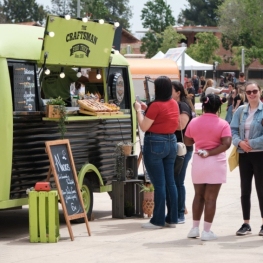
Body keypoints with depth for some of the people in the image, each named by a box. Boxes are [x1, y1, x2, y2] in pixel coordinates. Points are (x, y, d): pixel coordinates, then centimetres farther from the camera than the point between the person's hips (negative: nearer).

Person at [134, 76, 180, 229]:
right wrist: (147, 109, 15)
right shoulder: (174, 104, 6)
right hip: (171, 142, 7)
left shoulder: (156, 106, -16)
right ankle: (172, 219, 13)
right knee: (170, 182, 10)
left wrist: (139, 110, -2)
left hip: (155, 144, -7)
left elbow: (144, 127, -13)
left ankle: (158, 221, 1)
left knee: (159, 184, -4)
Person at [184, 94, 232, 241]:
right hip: (216, 162, -3)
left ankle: (195, 229, 18)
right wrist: (210, 152, -14)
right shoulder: (223, 124, -9)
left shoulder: (194, 122, 1)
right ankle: (207, 232, 0)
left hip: (198, 161, 3)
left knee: (199, 195, 16)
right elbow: (226, 144, -20)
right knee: (210, 198, -1)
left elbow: (187, 142, 10)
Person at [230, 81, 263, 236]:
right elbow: (233, 130, 3)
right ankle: (246, 224, 15)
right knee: (245, 190, 7)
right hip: (244, 155, 4)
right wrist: (239, 142, -15)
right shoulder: (240, 111, 6)